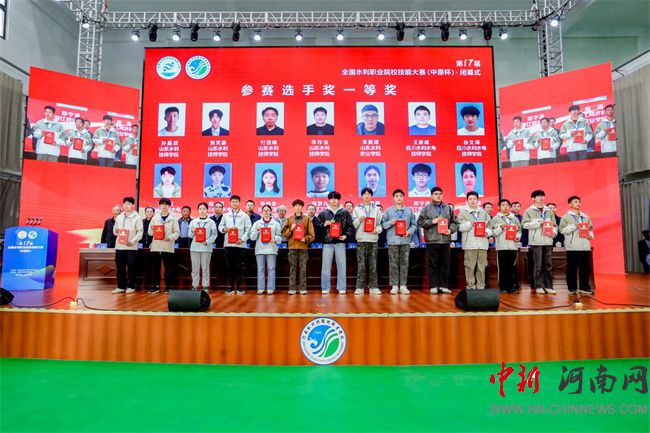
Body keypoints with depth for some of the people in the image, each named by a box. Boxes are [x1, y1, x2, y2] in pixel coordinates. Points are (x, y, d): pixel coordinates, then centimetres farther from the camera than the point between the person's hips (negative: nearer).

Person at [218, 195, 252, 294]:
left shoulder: (244, 216, 6)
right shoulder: (225, 215, 13)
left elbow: (248, 229, 0)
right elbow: (220, 226, 13)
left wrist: (243, 239, -11)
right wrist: (224, 229, -10)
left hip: (240, 244, -2)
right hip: (228, 244, 2)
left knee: (239, 266, 1)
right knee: (229, 266, 4)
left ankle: (239, 286, 8)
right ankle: (230, 286, 11)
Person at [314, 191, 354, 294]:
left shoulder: (345, 212, 8)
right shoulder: (324, 213, 10)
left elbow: (351, 226, 7)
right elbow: (315, 224, 11)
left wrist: (346, 235, -7)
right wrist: (324, 224, -5)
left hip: (340, 243, -1)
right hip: (327, 242, 1)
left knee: (341, 266, 1)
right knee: (326, 266, 2)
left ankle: (341, 288, 9)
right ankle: (325, 288, 9)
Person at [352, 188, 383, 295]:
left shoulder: (376, 209, 13)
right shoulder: (357, 209, 10)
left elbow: (380, 224, 10)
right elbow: (353, 225, 5)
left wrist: (376, 230, -10)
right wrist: (359, 220, -13)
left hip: (373, 239, 1)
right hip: (361, 239, -1)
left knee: (373, 264, 2)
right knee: (361, 264, -2)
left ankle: (373, 287, 7)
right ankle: (360, 287, 2)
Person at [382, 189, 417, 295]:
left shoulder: (409, 211, 12)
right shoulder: (388, 211, 7)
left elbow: (414, 225, 10)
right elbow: (383, 224, 5)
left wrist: (409, 231, -7)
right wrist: (390, 222, -12)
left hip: (405, 240, 2)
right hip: (393, 240, -2)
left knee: (404, 263, 3)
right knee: (393, 264, -1)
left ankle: (403, 285, 9)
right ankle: (394, 286, 5)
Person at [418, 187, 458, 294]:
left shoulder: (448, 208, 14)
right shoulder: (426, 208, 4)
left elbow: (454, 222, 16)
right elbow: (420, 221, 0)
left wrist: (451, 229, -2)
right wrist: (432, 221, -10)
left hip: (445, 240, 3)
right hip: (432, 240, -3)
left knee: (445, 264, 7)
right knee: (433, 265, 1)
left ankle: (444, 286, 15)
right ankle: (433, 286, 8)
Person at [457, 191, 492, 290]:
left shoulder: (484, 213, 19)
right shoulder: (463, 213, 8)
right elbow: (460, 227, -1)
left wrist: (488, 232, -2)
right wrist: (469, 224, -13)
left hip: (482, 243, 3)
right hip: (469, 244, -3)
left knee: (482, 266, 4)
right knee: (470, 266, -4)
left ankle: (481, 286, 12)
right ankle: (471, 286, 3)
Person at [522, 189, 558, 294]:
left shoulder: (549, 211, 16)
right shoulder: (529, 211, 2)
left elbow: (554, 225, 16)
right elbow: (524, 224, -8)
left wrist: (554, 232, -3)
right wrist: (539, 223, -13)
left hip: (548, 241, 4)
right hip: (536, 241, -4)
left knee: (548, 265, 6)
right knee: (538, 265, -1)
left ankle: (548, 286, 12)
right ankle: (538, 286, 6)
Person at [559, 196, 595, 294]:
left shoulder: (586, 217, 17)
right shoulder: (566, 217, 3)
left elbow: (591, 228, 21)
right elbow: (561, 229, -6)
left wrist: (591, 235, 1)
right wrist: (573, 226, -15)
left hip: (585, 246, 4)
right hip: (572, 247, -4)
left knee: (586, 267, 5)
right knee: (572, 268, 0)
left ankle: (584, 287, 15)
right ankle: (572, 288, 8)